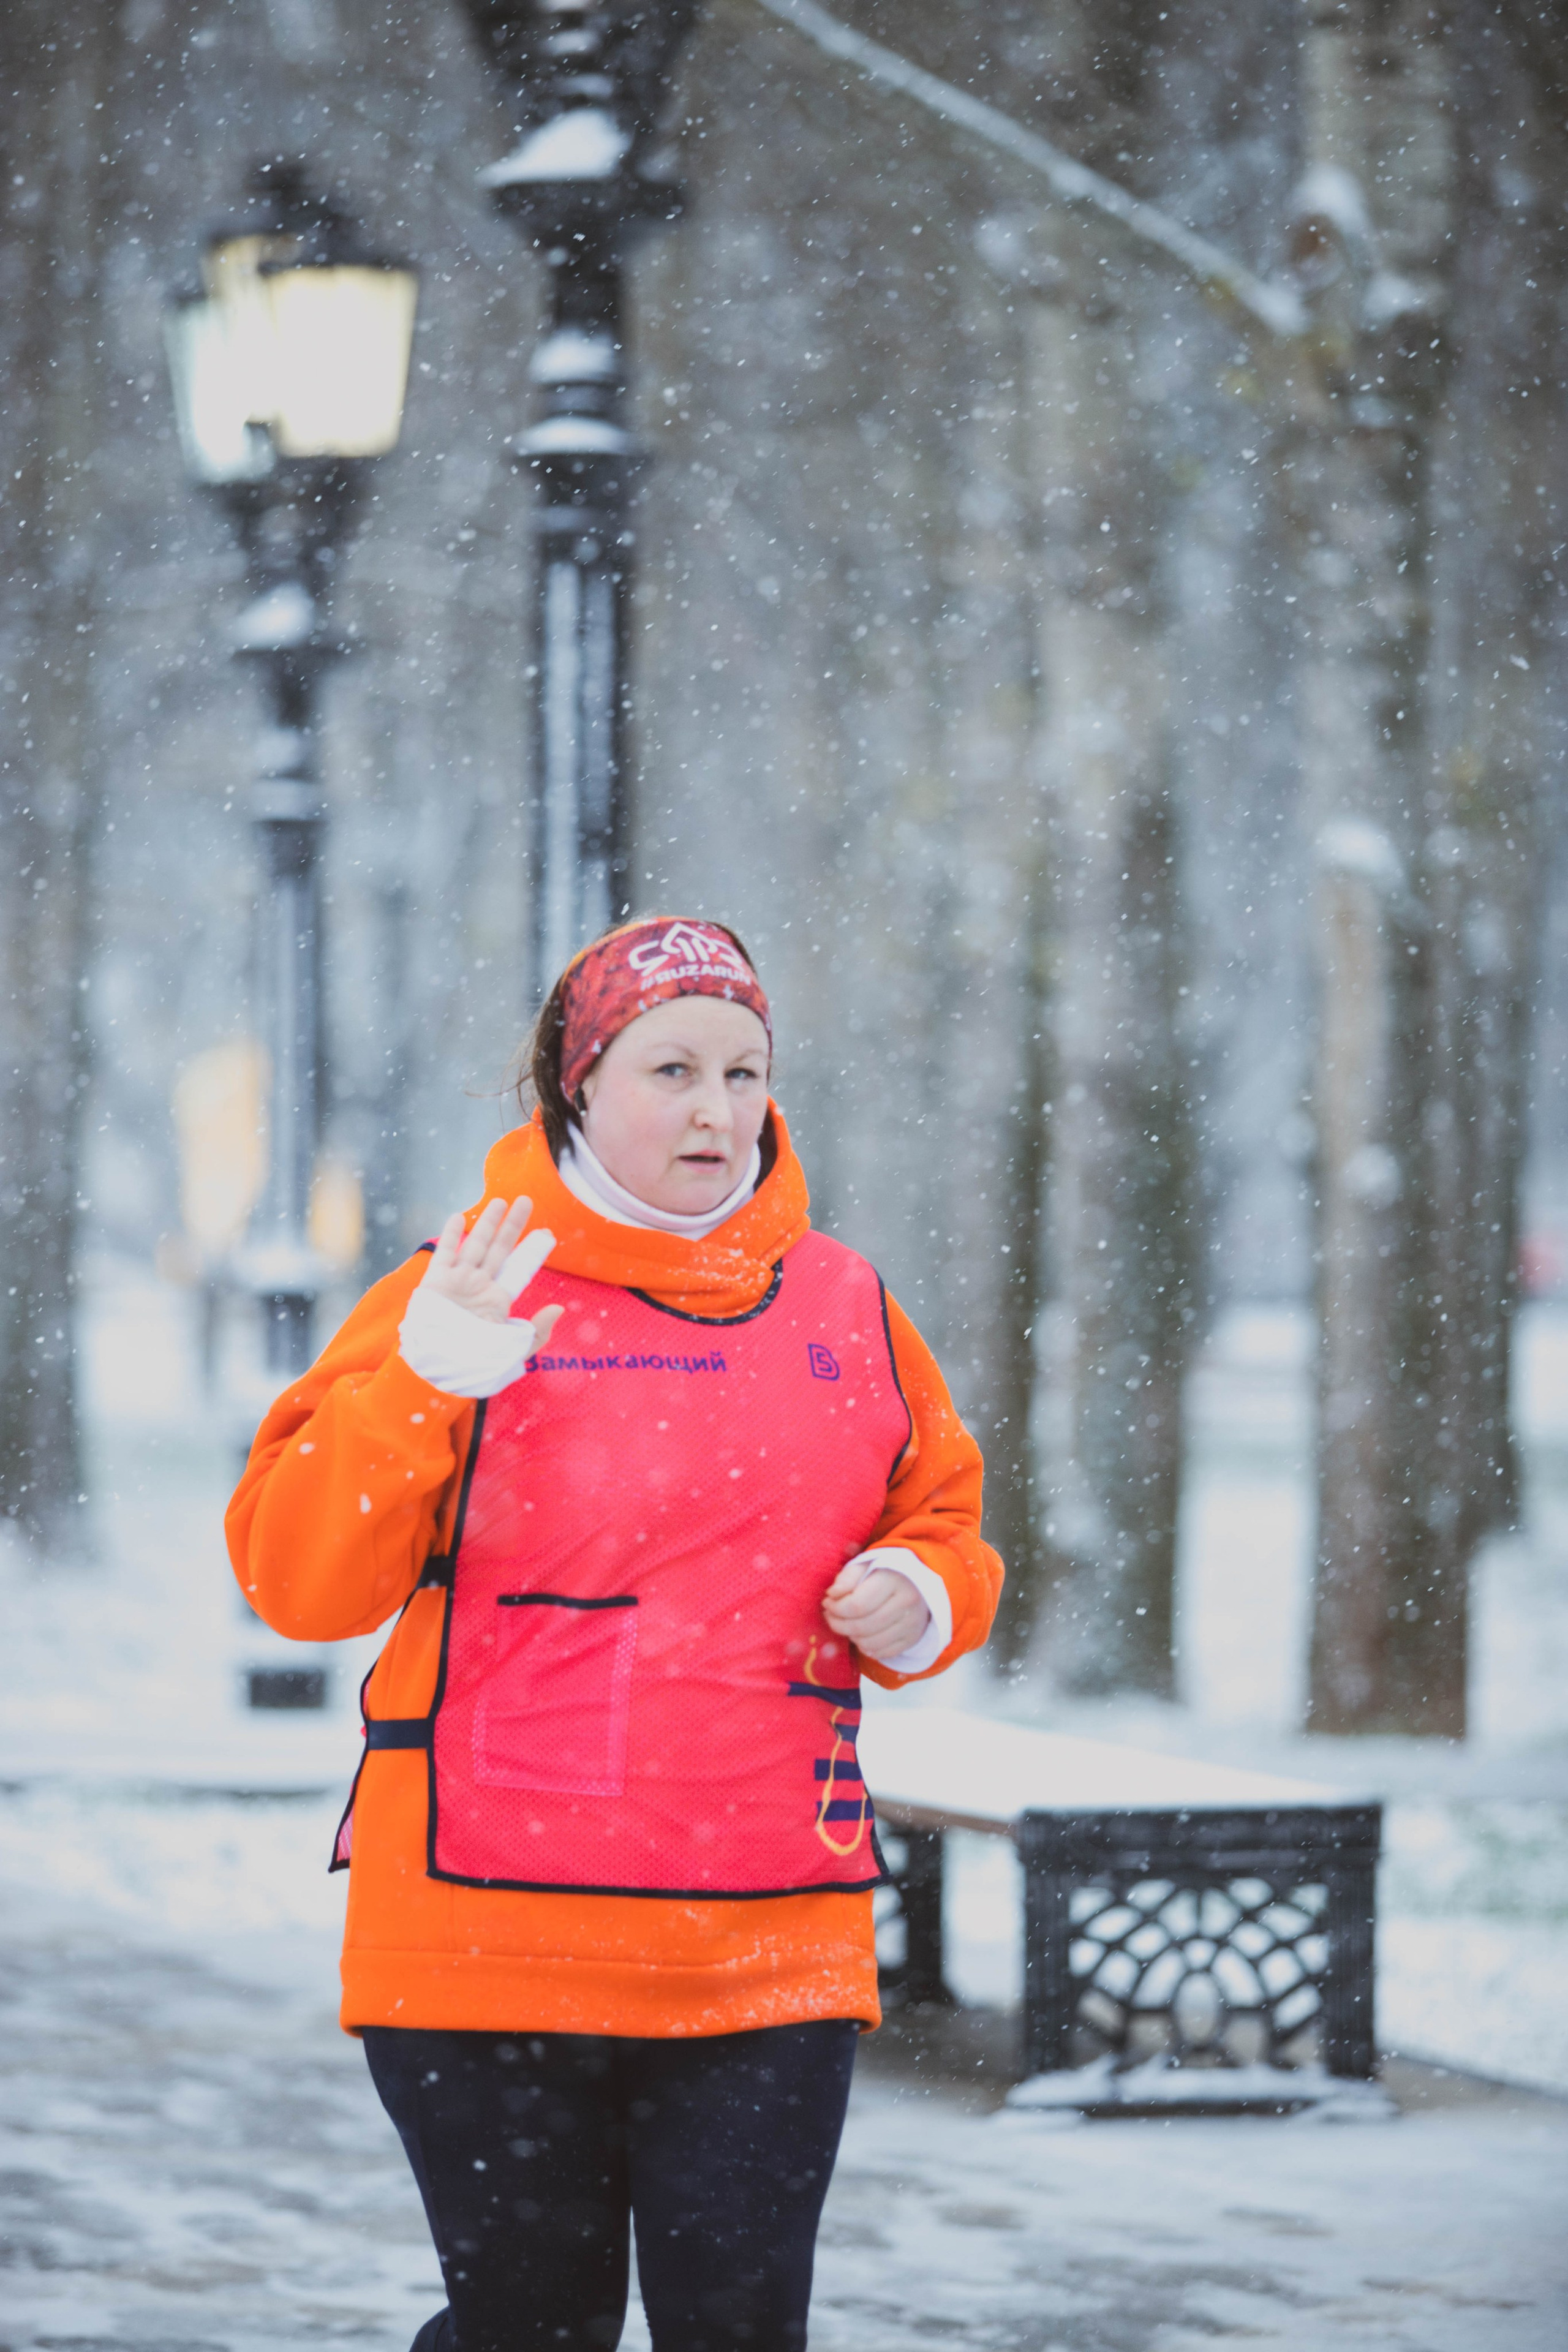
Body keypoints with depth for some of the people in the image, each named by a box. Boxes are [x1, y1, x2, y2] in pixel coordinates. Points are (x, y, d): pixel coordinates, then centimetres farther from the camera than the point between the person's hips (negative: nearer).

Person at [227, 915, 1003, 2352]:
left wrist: (918, 1599, -1)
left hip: (776, 1955, 3)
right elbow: (296, 1581, -7)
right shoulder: (464, 1291, -2)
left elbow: (944, 1522, 23)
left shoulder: (842, 1306, 10)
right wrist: (419, 1392, -21)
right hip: (495, 1947, -3)